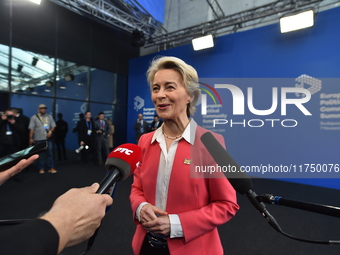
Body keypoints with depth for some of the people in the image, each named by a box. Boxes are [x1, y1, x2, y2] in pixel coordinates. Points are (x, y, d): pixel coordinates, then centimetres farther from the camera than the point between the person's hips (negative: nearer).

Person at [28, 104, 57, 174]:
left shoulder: (49, 117, 10)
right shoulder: (34, 117, 1)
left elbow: (53, 125, 10)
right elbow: (31, 129, -1)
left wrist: (50, 131, -9)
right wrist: (31, 138, -5)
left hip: (48, 138, 2)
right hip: (38, 139, -2)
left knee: (50, 153, 3)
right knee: (40, 154, 5)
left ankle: (51, 168, 9)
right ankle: (41, 168, 16)